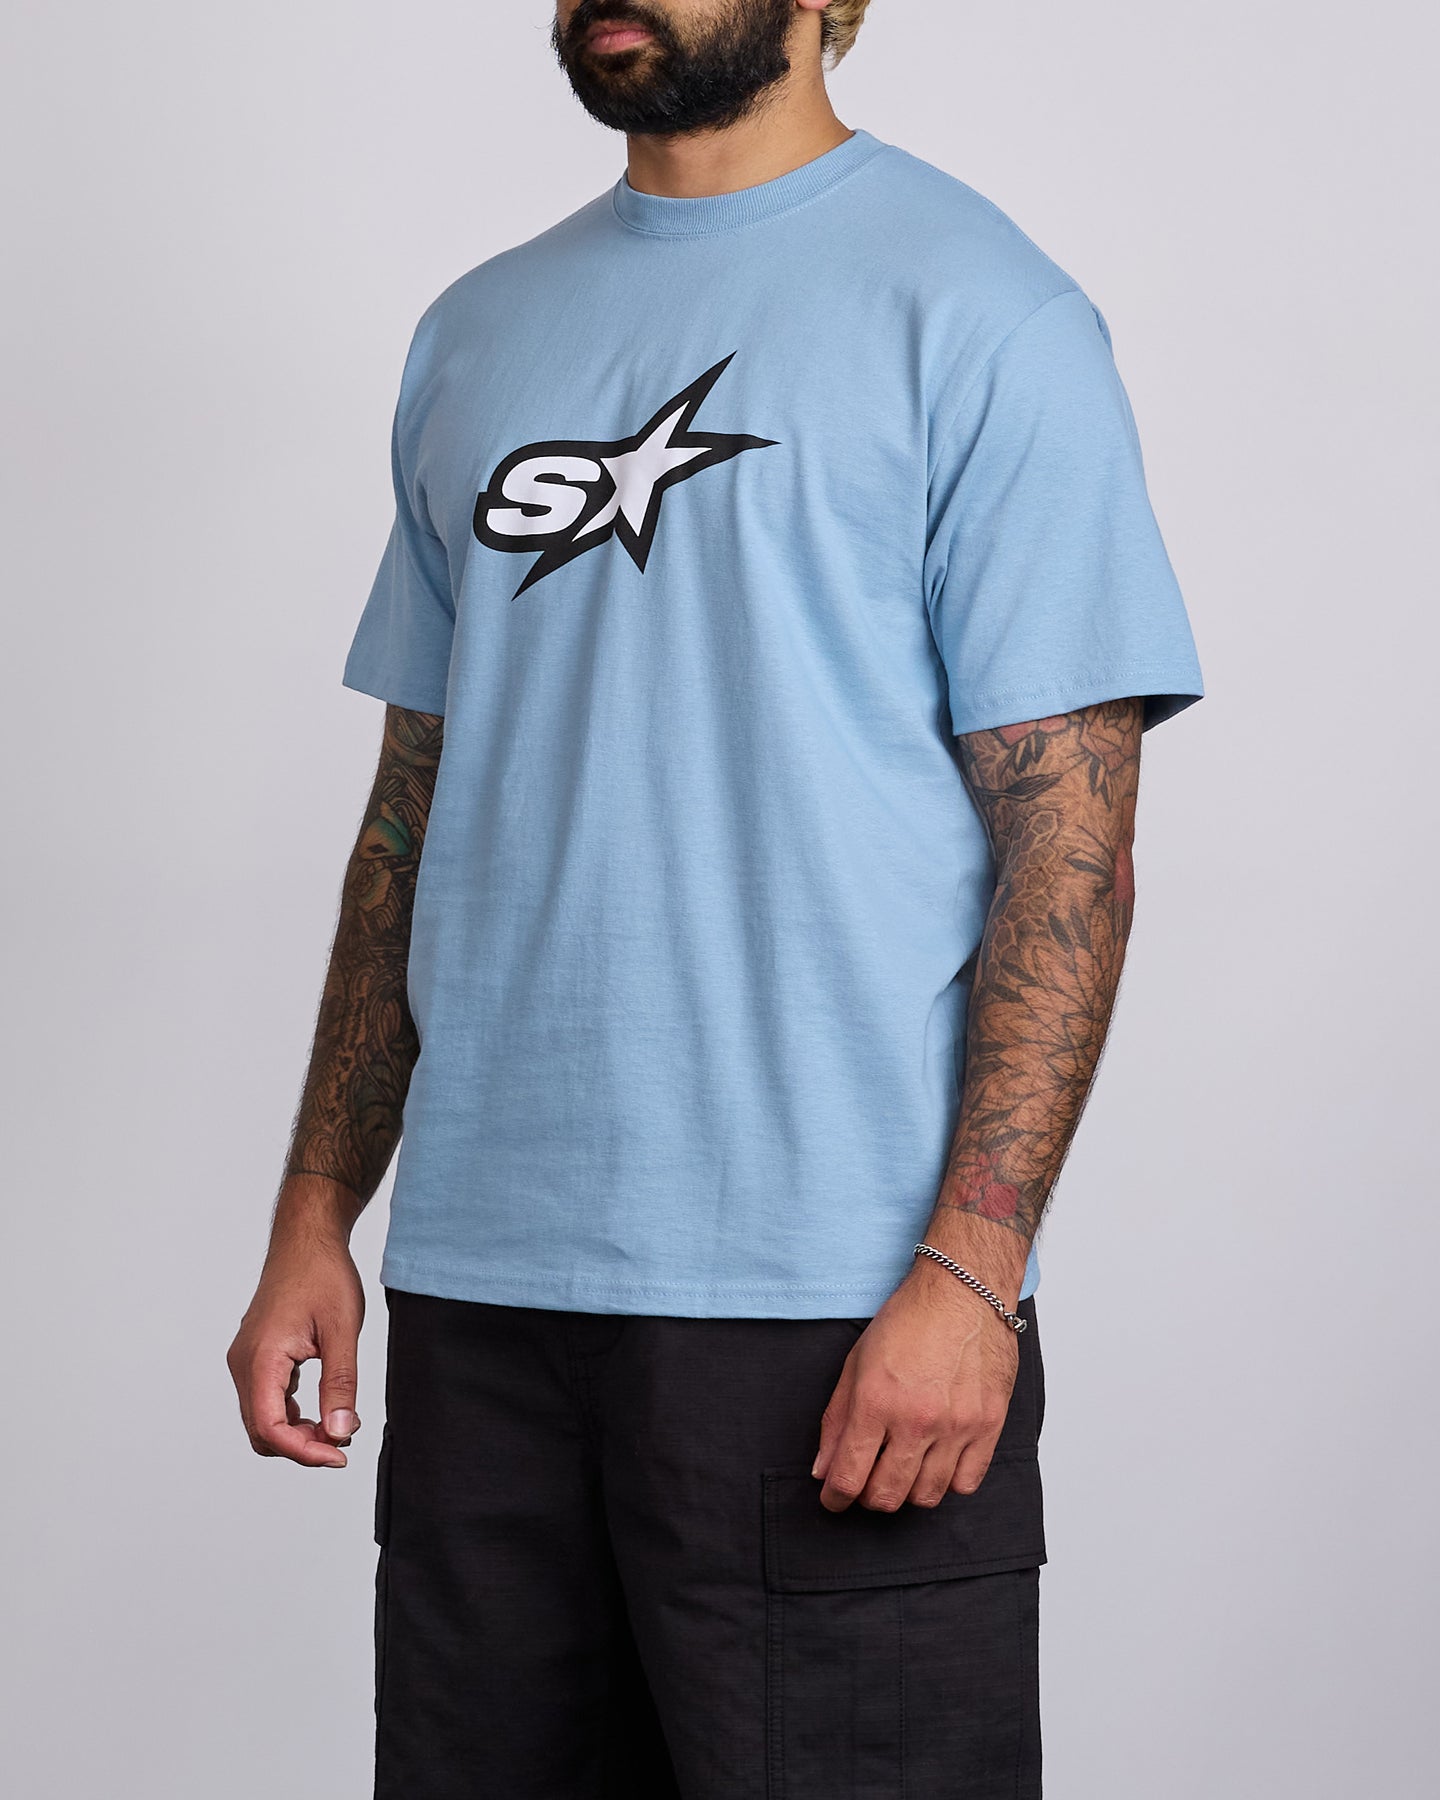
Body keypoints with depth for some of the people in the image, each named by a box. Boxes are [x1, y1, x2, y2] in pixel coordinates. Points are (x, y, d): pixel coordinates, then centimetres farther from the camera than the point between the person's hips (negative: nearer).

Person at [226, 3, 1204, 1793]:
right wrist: (314, 1213, 12)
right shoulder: (475, 336, 15)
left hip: (833, 1310, -5)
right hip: (478, 1290, 6)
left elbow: (1069, 841, -9)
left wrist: (968, 1268, -17)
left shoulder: (978, 315, -3)